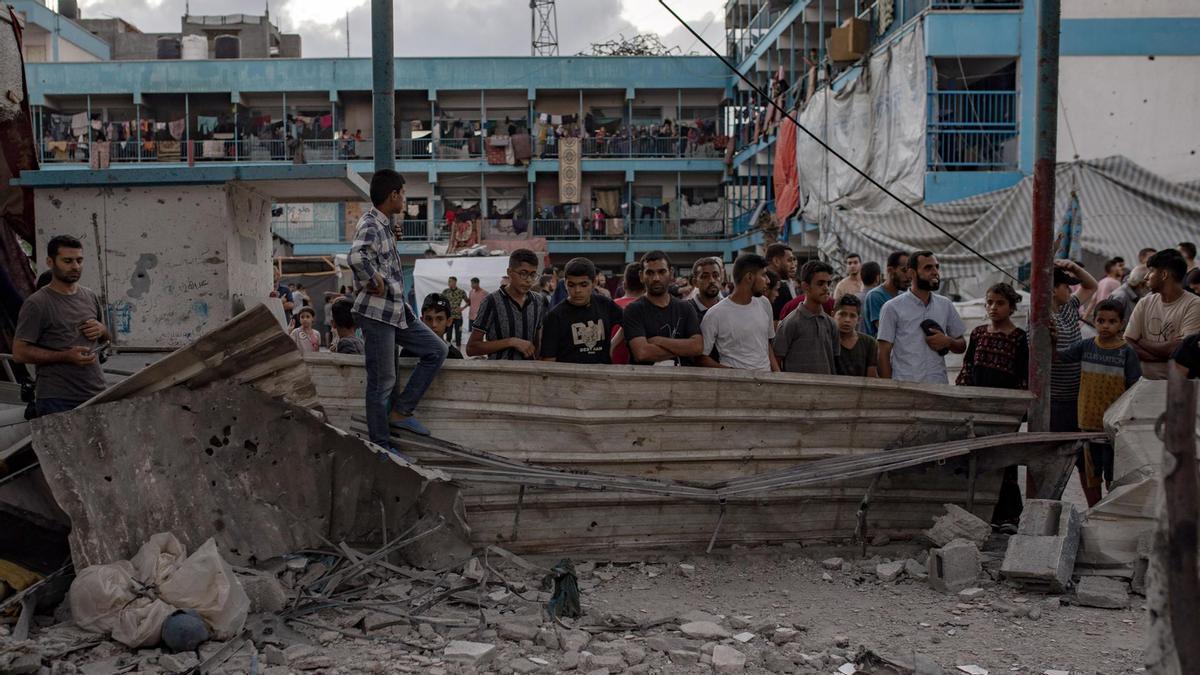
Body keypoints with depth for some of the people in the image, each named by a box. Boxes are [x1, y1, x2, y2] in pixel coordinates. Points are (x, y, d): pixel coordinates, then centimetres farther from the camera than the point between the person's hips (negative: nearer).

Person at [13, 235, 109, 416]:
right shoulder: (36, 304, -7)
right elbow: (19, 352, -11)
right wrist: (66, 356, -19)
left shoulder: (89, 296, 12)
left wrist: (101, 330, 1)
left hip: (96, 394, 6)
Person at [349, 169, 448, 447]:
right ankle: (380, 445, 10)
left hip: (397, 310, 10)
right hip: (376, 313, -10)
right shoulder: (370, 225, -16)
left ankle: (400, 411, 12)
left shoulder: (383, 224, 13)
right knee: (382, 381, -2)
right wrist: (376, 283, -24)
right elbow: (356, 257, -38)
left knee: (436, 350, 11)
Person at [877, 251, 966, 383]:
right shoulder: (892, 307, -1)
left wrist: (948, 341, -3)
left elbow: (962, 346, 19)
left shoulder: (946, 305, 12)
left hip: (938, 384, 4)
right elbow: (884, 353, -3)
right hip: (904, 385, -4)